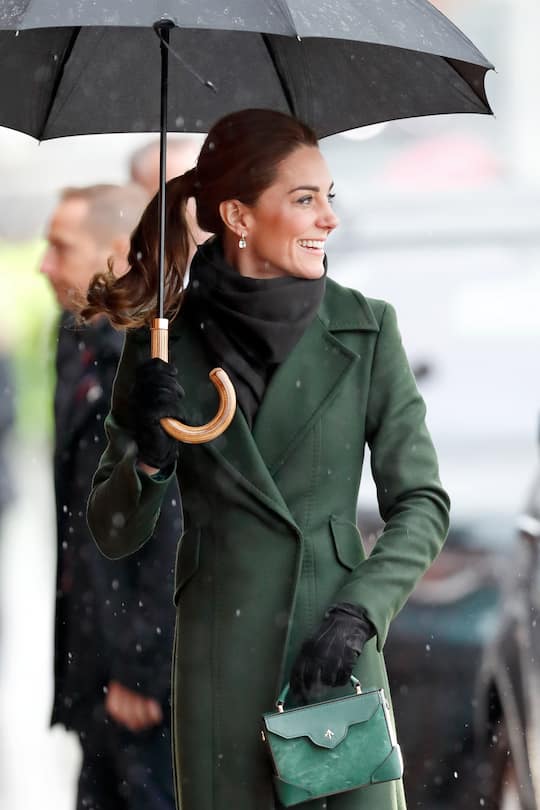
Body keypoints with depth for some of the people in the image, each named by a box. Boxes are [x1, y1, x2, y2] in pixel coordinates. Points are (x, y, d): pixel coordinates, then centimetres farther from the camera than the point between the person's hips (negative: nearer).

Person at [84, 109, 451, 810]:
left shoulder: (366, 330, 0)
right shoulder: (166, 342, 1)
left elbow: (422, 504, 1)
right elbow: (113, 534, 6)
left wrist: (358, 615, -12)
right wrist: (150, 461, -14)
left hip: (335, 653, 0)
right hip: (219, 665, 0)